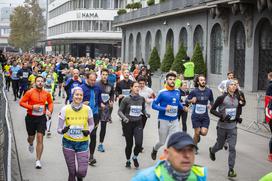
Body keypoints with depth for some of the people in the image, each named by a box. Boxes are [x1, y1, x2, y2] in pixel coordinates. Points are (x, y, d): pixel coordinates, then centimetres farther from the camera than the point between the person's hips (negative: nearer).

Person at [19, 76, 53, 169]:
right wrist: (32, 107, -20)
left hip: (41, 118, 1)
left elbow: (50, 103, 16)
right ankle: (31, 144, 56)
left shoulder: (46, 94, -1)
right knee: (31, 137, 15)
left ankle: (38, 160, 0)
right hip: (31, 117, -1)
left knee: (40, 139, -7)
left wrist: (50, 111, -3)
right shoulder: (30, 92, -9)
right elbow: (21, 102, -7)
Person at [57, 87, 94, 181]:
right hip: (68, 142, 0)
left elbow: (91, 124, 10)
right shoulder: (65, 109, -10)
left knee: (82, 172, -5)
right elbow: (59, 129, -6)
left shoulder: (87, 109, -7)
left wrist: (88, 131, -11)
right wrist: (63, 130, -29)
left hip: (83, 143, 0)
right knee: (72, 172, 3)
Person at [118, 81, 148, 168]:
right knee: (129, 144, 6)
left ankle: (135, 157, 20)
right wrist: (124, 117, -22)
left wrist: (146, 114, -3)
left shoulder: (142, 99, 2)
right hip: (128, 123, -2)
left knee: (139, 143, -12)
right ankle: (128, 160, 32)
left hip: (138, 123, 2)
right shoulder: (126, 99, -7)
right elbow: (120, 111, -4)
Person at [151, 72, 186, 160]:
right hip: (163, 120, -3)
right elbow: (154, 105, -11)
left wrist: (183, 107, 7)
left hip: (175, 121, 3)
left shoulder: (177, 92, 4)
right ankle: (155, 150, 45)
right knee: (162, 142, 11)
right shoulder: (162, 92, -11)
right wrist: (165, 109, -23)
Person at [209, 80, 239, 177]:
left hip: (233, 126, 3)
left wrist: (237, 117, 8)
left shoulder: (236, 99, 4)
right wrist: (222, 116, -22)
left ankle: (231, 170, -1)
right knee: (220, 145, 15)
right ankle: (212, 150, 52)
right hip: (222, 126, -3)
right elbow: (212, 110, -9)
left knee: (232, 148, -6)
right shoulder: (221, 98, -11)